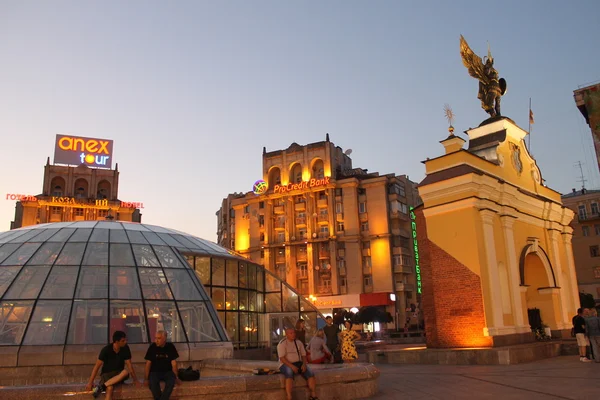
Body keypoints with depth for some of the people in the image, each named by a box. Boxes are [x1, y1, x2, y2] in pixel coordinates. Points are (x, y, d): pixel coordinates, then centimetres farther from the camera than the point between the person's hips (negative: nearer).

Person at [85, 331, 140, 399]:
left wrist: (135, 380, -11)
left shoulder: (125, 349, -9)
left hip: (119, 375, 2)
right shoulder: (106, 350, -16)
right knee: (109, 388, -36)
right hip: (106, 374, -2)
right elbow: (97, 366, -13)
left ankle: (101, 386, -35)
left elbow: (129, 365, -6)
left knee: (125, 372, -34)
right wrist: (90, 382, -16)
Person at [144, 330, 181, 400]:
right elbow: (148, 363, -4)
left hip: (168, 371, 0)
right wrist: (146, 378, -9)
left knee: (171, 381, -33)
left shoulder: (170, 347, -7)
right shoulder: (152, 347, -8)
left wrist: (175, 377, -6)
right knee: (152, 382, -33)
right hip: (155, 371, 0)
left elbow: (173, 363, -3)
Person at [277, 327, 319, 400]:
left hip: (298, 363, 5)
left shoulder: (299, 342, 10)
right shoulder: (282, 344, -7)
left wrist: (304, 364, -9)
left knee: (310, 374, -20)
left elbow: (303, 355, 11)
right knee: (290, 375, -38)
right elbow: (282, 358, -15)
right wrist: (292, 366, -25)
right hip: (286, 364, -5)